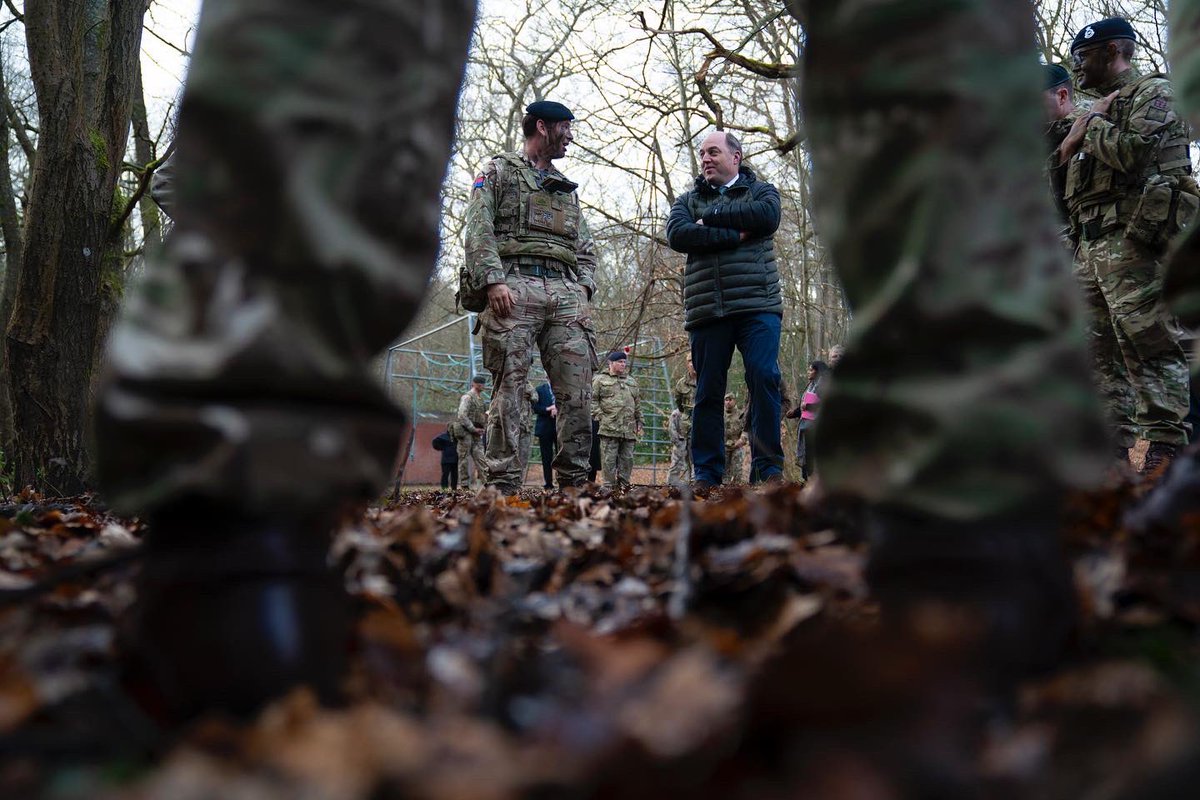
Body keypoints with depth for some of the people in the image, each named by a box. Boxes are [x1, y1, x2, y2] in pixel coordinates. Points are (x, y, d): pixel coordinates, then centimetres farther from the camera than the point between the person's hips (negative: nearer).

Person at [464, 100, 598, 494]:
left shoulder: (567, 188, 30)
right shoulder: (499, 171, 13)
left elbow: (585, 247, 27)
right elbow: (479, 230, 0)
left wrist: (584, 285, 7)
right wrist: (493, 280, -14)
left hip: (566, 294, 5)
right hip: (515, 286, -5)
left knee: (577, 390, -5)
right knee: (509, 388, -9)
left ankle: (574, 480, -2)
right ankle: (504, 483, -10)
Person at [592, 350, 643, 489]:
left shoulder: (632, 382, 22)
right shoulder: (600, 380, 5)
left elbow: (638, 405, 23)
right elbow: (593, 400, 1)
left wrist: (639, 423, 16)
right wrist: (600, 416, -8)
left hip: (629, 429, 5)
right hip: (609, 428, -5)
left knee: (627, 458, 4)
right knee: (609, 459, -6)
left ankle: (624, 485, 11)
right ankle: (610, 485, -3)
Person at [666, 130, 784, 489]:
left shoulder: (761, 191, 16)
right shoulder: (688, 200, 20)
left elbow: (767, 216, -9)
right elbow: (677, 234, -2)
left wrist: (711, 217, -3)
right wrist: (735, 235, -9)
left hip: (758, 305, -2)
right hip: (706, 309, 2)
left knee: (764, 378, -12)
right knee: (708, 390, 1)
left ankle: (769, 466, -6)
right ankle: (707, 471, 6)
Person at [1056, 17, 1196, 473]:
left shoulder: (1153, 93, 2)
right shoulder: (1101, 110, 27)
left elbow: (1135, 152, -17)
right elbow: (1067, 178, 26)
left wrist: (1091, 126, -1)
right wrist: (1075, 138, 9)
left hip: (1131, 239, -9)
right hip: (1089, 245, 9)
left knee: (1148, 346, -12)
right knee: (1100, 352, 6)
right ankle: (1112, 450, 9)